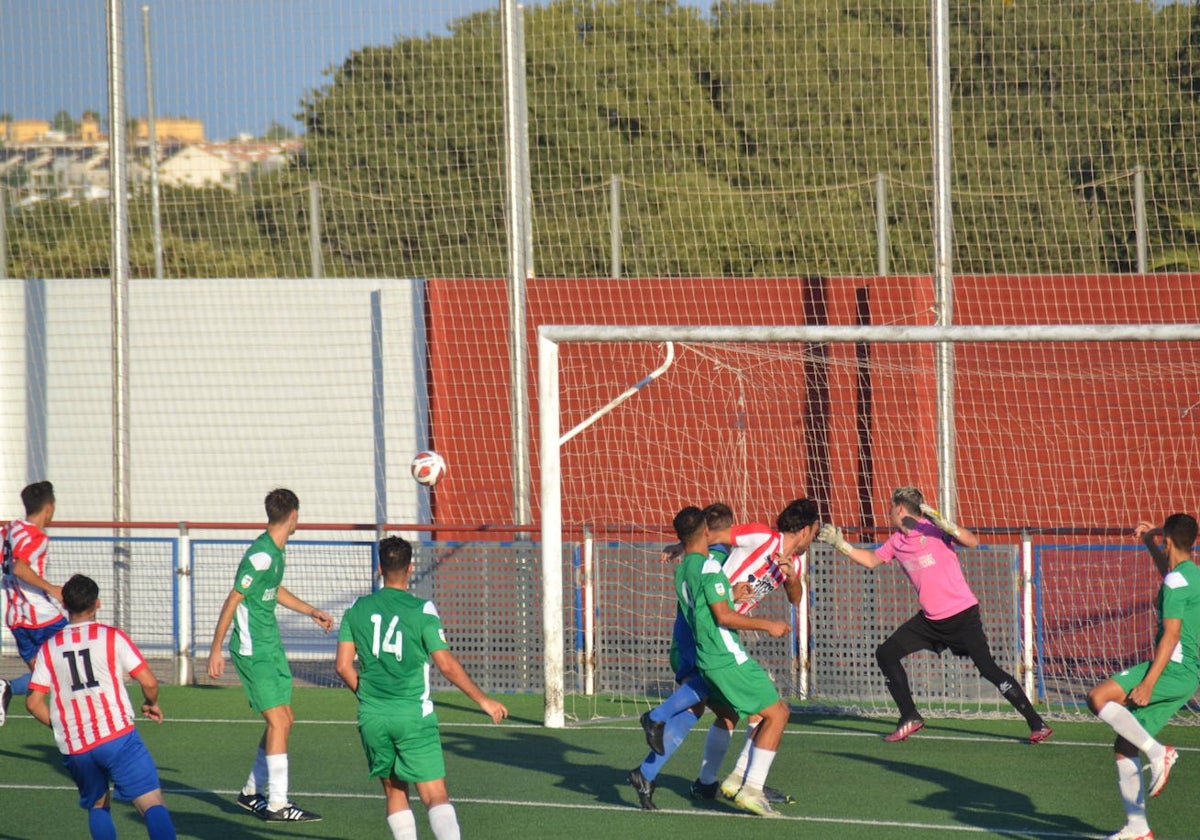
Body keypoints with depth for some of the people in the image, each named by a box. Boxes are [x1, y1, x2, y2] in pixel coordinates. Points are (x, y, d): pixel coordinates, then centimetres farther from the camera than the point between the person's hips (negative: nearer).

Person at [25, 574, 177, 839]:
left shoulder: (49, 648, 10)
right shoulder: (111, 637, 2)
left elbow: (33, 701, 7)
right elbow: (149, 682, -3)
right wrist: (151, 704, 19)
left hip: (74, 748, 3)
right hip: (117, 736, -3)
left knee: (98, 806, 23)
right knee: (152, 803, -12)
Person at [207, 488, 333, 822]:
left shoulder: (276, 551, 9)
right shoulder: (261, 556, -20)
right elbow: (233, 600, -18)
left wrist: (312, 611, 36)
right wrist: (216, 649, -17)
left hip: (271, 647, 10)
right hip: (253, 651, -10)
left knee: (283, 720, 12)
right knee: (278, 721, -11)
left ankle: (252, 793, 24)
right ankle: (277, 804, -9)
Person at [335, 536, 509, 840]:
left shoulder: (357, 610, 4)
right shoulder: (421, 610, -7)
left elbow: (343, 666, 3)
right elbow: (447, 665, -9)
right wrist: (483, 700, 2)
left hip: (372, 715, 3)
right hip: (414, 713, -3)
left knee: (395, 792, 16)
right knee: (436, 795, -6)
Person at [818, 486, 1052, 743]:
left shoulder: (932, 529, -12)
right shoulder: (897, 541, 9)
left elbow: (972, 542, -22)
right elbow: (870, 560, 21)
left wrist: (944, 524, -34)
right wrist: (840, 543, 12)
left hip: (962, 616, -8)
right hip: (930, 620, 8)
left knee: (988, 668, -14)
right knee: (886, 654, 5)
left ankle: (1037, 724, -9)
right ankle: (910, 717, 13)